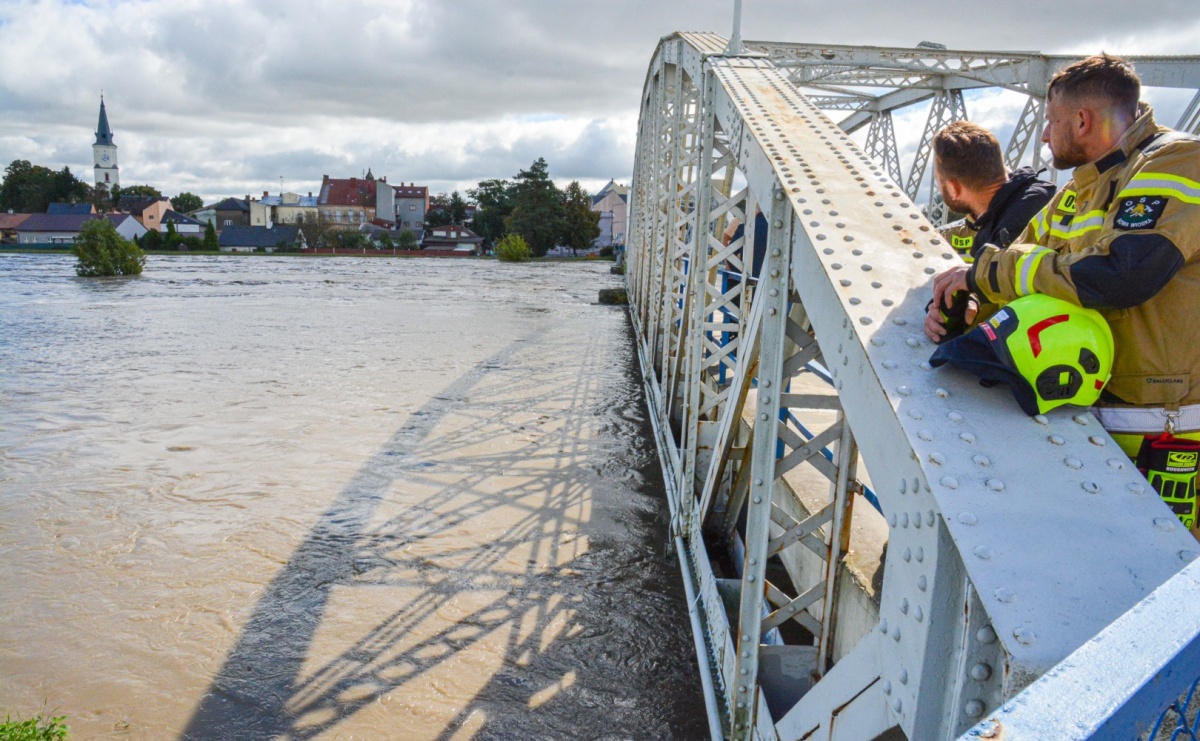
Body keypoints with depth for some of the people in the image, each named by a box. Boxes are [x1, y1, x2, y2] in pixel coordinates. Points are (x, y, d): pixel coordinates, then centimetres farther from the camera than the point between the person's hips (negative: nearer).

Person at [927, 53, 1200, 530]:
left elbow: (1119, 274, -28)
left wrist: (985, 271, -20)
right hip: (1094, 415, 8)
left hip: (1161, 433, -8)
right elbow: (1026, 256, 15)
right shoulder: (1082, 189, 14)